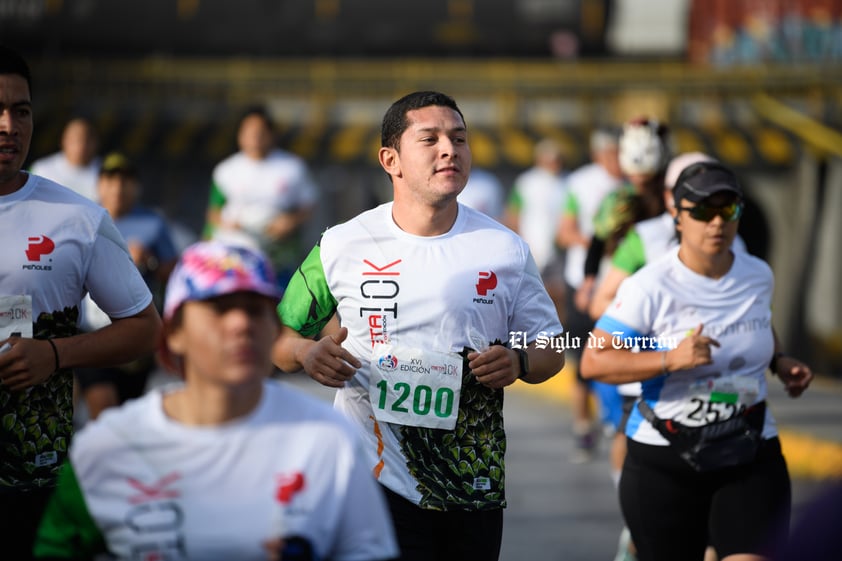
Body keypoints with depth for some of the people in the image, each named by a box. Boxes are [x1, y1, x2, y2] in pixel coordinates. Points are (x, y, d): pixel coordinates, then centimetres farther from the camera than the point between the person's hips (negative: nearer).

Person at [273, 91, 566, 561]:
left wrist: (519, 363, -12)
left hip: (474, 485, 2)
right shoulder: (343, 247, 1)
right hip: (374, 479, -2)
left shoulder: (506, 249, 4)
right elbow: (278, 336, 9)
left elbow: (552, 349, 10)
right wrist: (305, 352, -14)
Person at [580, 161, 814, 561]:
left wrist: (779, 362, 8)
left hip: (752, 457, 3)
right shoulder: (650, 288, -13)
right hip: (664, 463, -3)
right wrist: (671, 360, -28)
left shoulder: (758, 276, 4)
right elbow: (593, 362, -17)